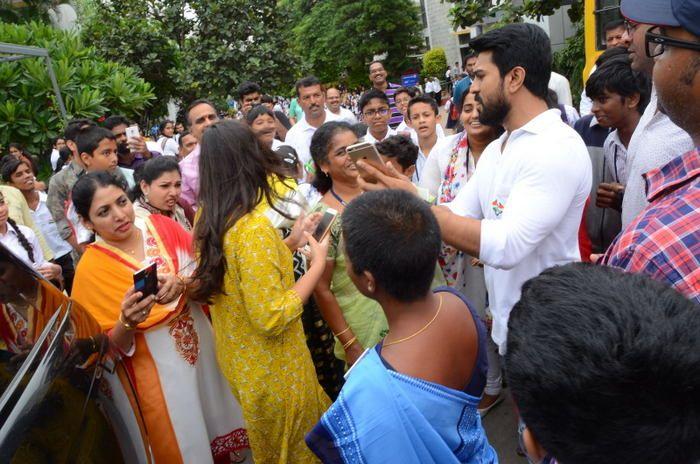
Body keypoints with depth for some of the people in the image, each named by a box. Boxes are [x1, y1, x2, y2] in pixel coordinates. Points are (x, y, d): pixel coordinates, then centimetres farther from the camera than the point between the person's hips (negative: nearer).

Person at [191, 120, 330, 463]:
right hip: (271, 369, -8)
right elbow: (272, 318, -28)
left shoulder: (209, 218, -3)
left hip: (237, 358, 8)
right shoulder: (253, 227, -29)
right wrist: (318, 263, -20)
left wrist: (289, 244, 7)